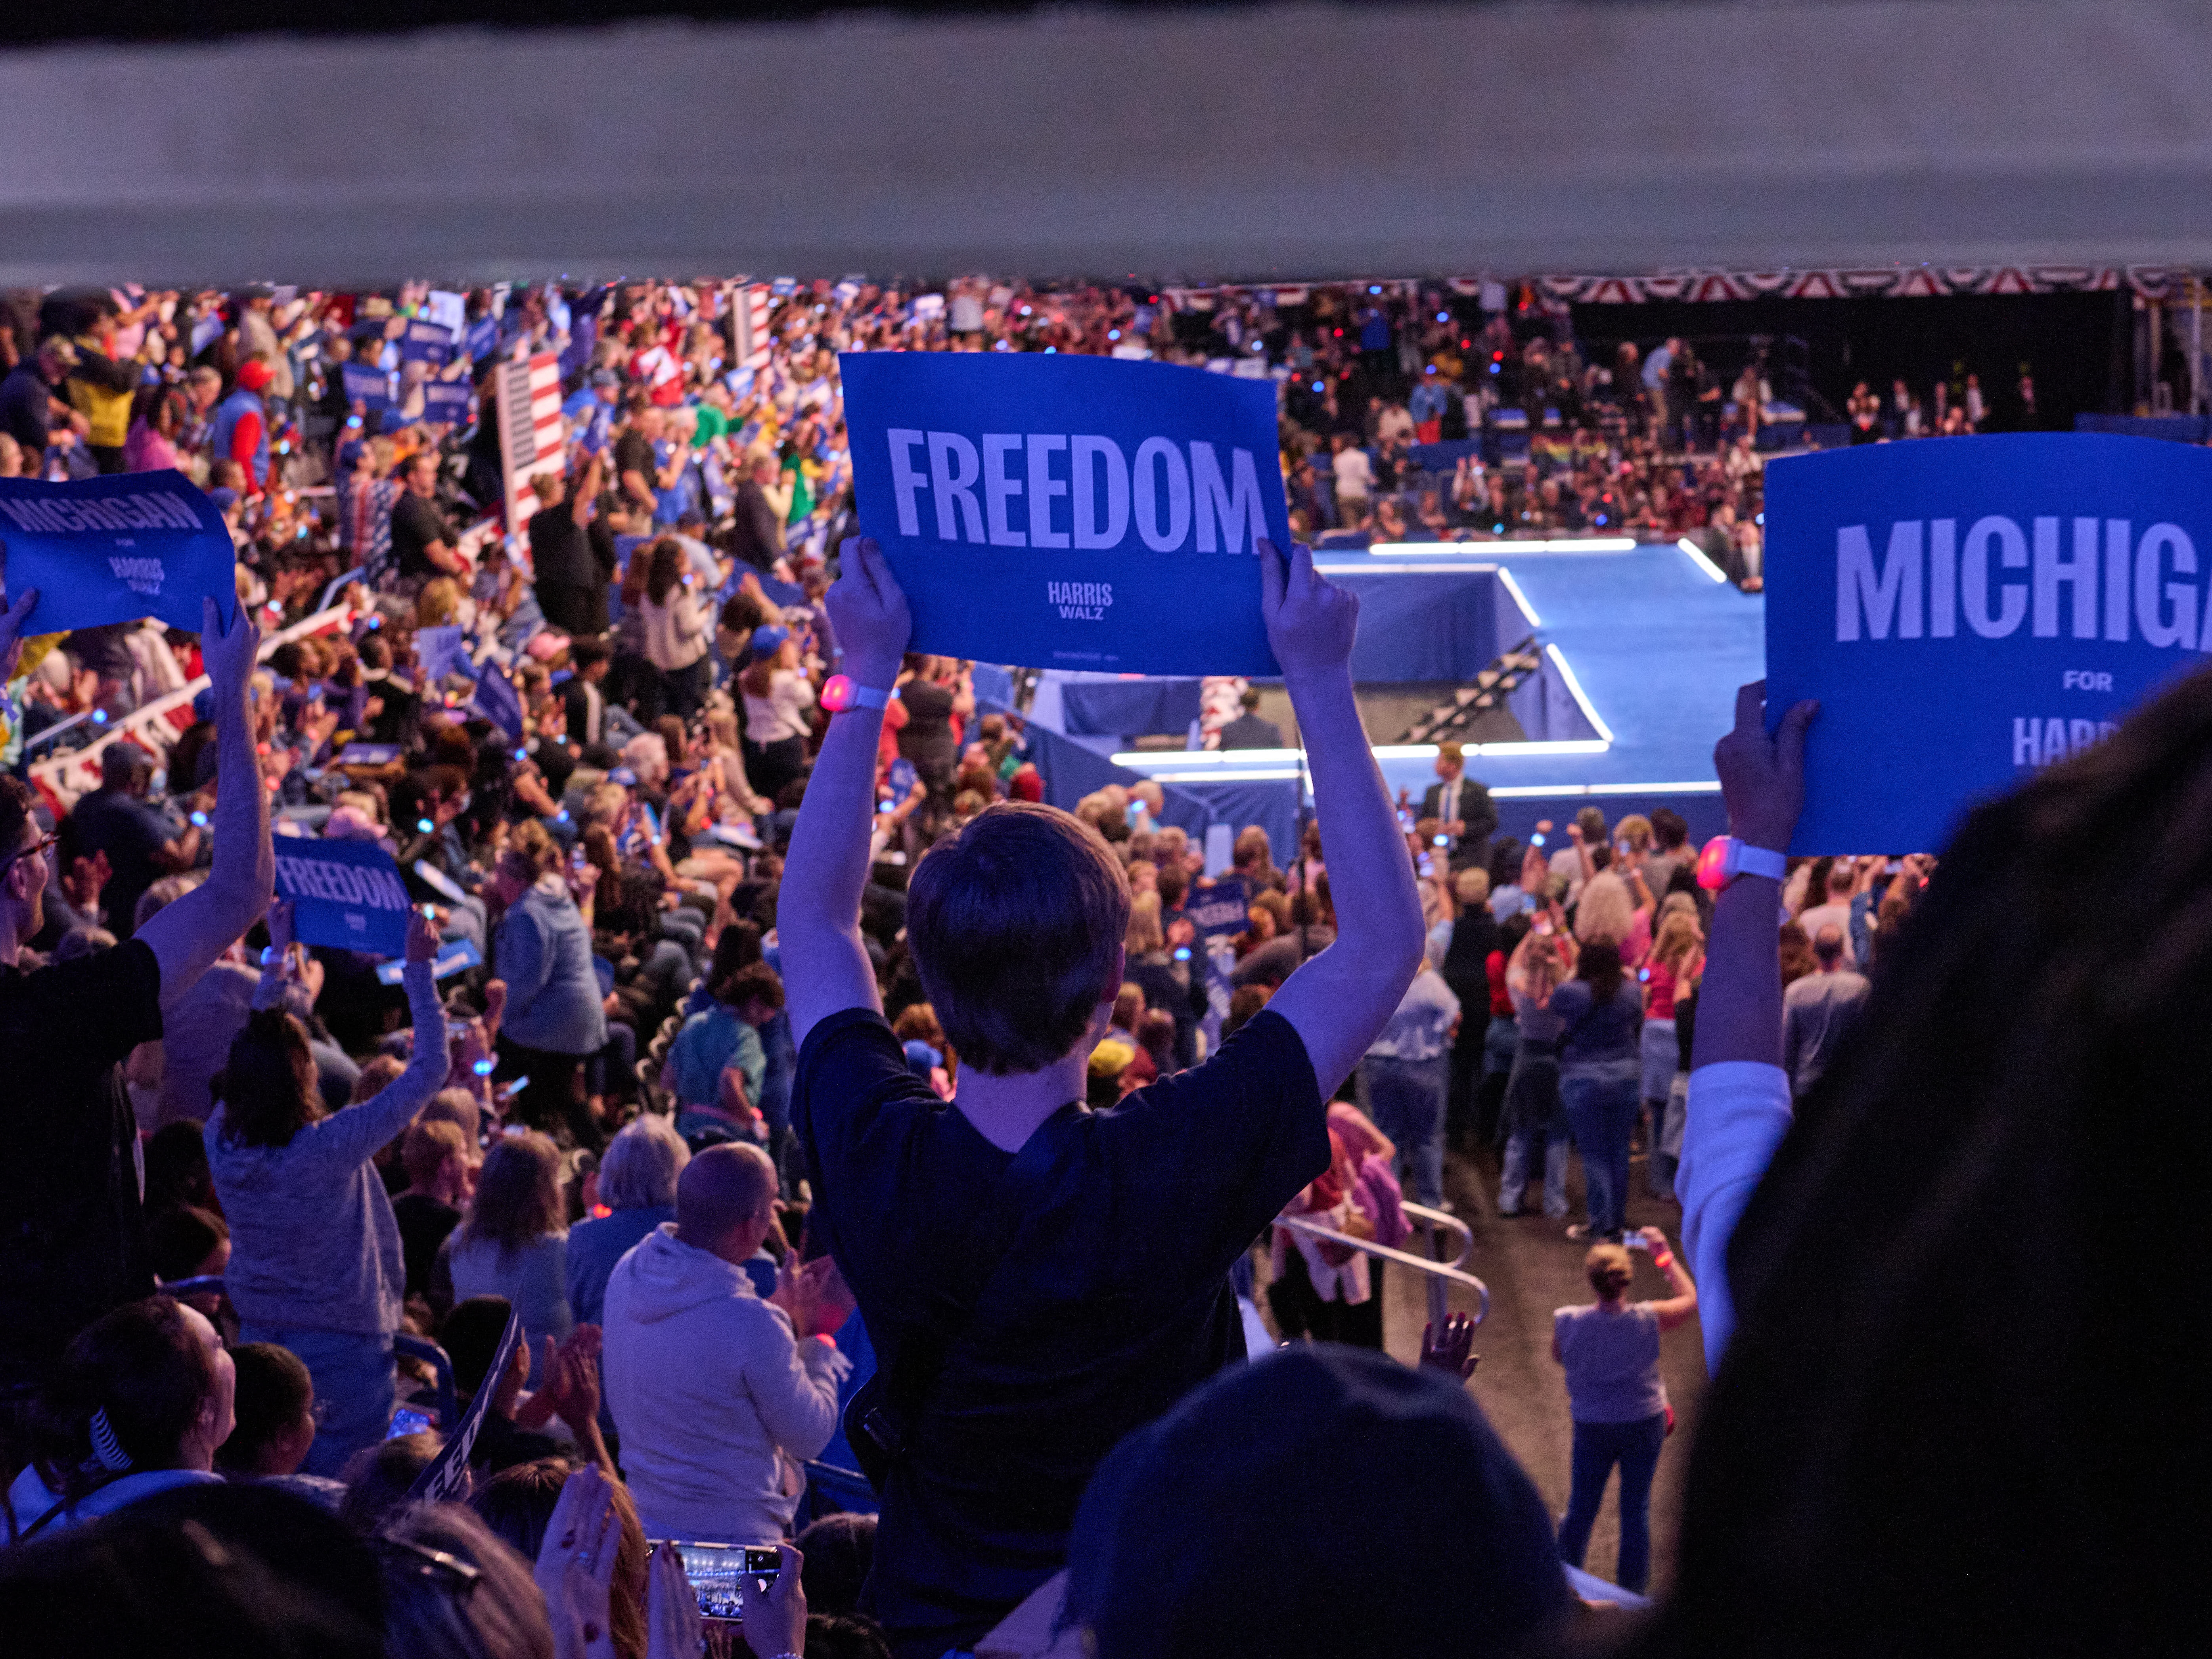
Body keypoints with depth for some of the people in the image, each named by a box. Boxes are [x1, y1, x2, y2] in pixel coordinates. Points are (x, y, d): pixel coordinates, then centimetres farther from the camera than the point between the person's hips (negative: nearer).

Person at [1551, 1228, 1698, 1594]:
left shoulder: (1567, 1322, -23)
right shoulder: (1649, 1319, -24)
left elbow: (1558, 1356, 0)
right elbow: (1691, 1299, -3)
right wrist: (1664, 1255, 5)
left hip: (1592, 1427, 1)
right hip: (1644, 1425, -1)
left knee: (1582, 1506, 19)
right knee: (1636, 1509, 15)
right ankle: (1633, 1591, 27)